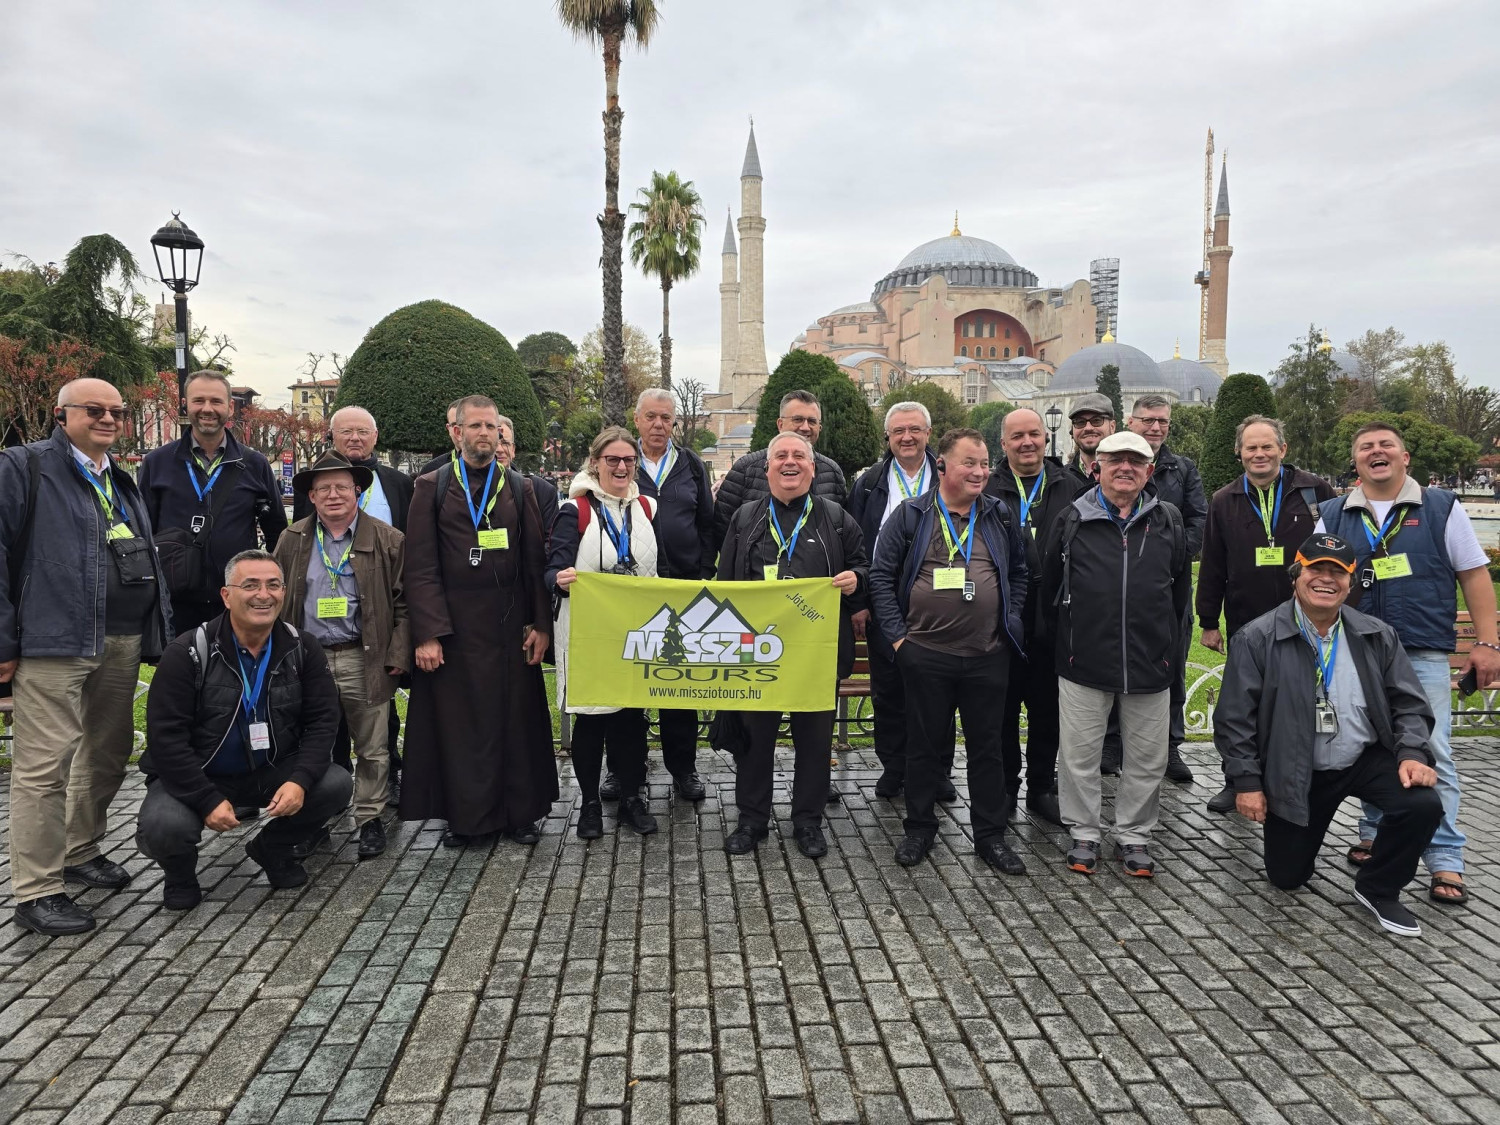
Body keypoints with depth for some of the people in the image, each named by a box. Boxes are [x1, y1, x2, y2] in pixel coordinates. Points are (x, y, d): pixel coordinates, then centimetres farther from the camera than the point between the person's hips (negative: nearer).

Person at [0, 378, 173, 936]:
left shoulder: (121, 482, 20)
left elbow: (148, 561, 22)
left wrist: (158, 635, 17)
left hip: (122, 642, 8)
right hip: (53, 643, -7)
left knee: (109, 752, 16)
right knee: (46, 764, -6)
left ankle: (81, 850, 34)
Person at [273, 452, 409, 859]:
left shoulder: (388, 540, -1)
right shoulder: (293, 540, 9)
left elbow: (403, 602, -1)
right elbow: (277, 599, 14)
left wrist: (398, 655, -7)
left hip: (364, 661, -2)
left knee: (372, 748, 4)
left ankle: (369, 819, 19)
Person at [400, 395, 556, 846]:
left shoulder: (520, 488, 9)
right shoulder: (432, 487, 3)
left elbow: (535, 562, 7)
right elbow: (420, 567, -3)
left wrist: (540, 624, -1)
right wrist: (427, 634, -11)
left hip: (510, 626, 2)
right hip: (452, 626, -1)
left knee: (515, 719, 6)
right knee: (457, 721, 5)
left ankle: (519, 812, 18)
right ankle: (463, 814, 19)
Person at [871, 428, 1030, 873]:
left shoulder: (999, 516, 8)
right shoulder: (911, 516, -1)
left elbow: (1020, 572, 16)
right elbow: (881, 575, 0)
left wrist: (1011, 622, 6)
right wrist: (896, 633, -5)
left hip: (988, 656, 2)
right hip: (926, 654, -2)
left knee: (987, 747, 10)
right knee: (925, 744, 10)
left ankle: (991, 836, 22)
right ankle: (919, 828, 25)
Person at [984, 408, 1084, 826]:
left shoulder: (1071, 488, 5)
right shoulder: (987, 490, 0)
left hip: (1053, 618, 1)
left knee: (1048, 708, 11)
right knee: (1004, 708, 9)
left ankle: (1042, 788, 25)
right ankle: (1005, 787, 23)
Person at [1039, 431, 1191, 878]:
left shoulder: (1168, 522, 6)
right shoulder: (1073, 521, 0)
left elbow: (1180, 589, 16)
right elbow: (1049, 587, 8)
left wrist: (1165, 639, 16)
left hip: (1150, 663, 2)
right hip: (1084, 661, -1)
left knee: (1147, 758, 10)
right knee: (1080, 755, 6)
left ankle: (1134, 835, 27)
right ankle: (1084, 833, 23)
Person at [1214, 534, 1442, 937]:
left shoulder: (1378, 636, -1)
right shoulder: (1257, 639, -12)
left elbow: (1408, 704, 3)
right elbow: (1235, 716, -11)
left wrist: (1413, 753, -15)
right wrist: (1247, 782, -12)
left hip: (1367, 759, 2)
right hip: (1295, 774, -2)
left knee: (1423, 805, -26)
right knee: (1287, 877, 4)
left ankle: (1378, 889, 1)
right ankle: (1302, 836, 42)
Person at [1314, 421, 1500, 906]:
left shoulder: (1442, 508, 3)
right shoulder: (1333, 516, 7)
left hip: (1423, 656, -2)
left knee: (1431, 755, -5)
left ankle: (1445, 863, 2)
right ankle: (1375, 835, 26)